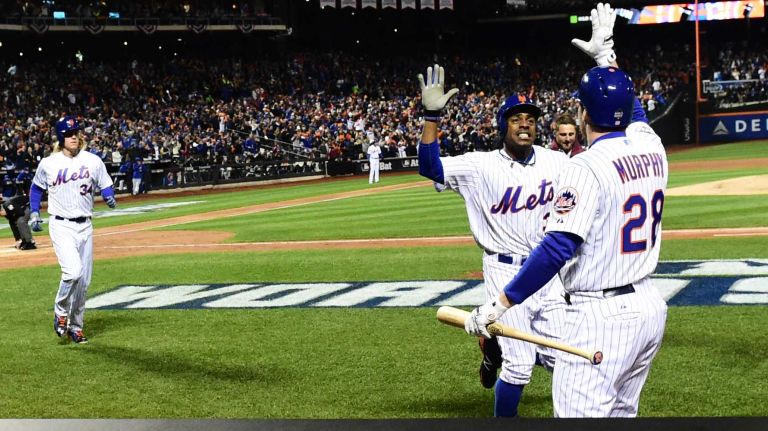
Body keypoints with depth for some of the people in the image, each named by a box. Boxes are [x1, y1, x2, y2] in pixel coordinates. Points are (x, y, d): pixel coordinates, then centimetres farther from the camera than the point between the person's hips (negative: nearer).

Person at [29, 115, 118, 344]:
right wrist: (34, 213, 8)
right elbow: (36, 188, 15)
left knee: (84, 280, 7)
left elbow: (105, 186, 9)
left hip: (84, 226, 3)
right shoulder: (48, 164, -1)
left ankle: (75, 325, 23)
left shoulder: (93, 161, 2)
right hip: (61, 225, -3)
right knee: (73, 271, -23)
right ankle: (60, 312, 3)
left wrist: (109, 197, -12)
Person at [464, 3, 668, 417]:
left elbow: (559, 247, -23)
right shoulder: (651, 147, 6)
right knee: (621, 413, 19)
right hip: (649, 306, 9)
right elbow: (631, 108, 30)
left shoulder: (585, 167, -15)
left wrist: (500, 304, -21)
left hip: (601, 316, -8)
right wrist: (606, 55, 42)